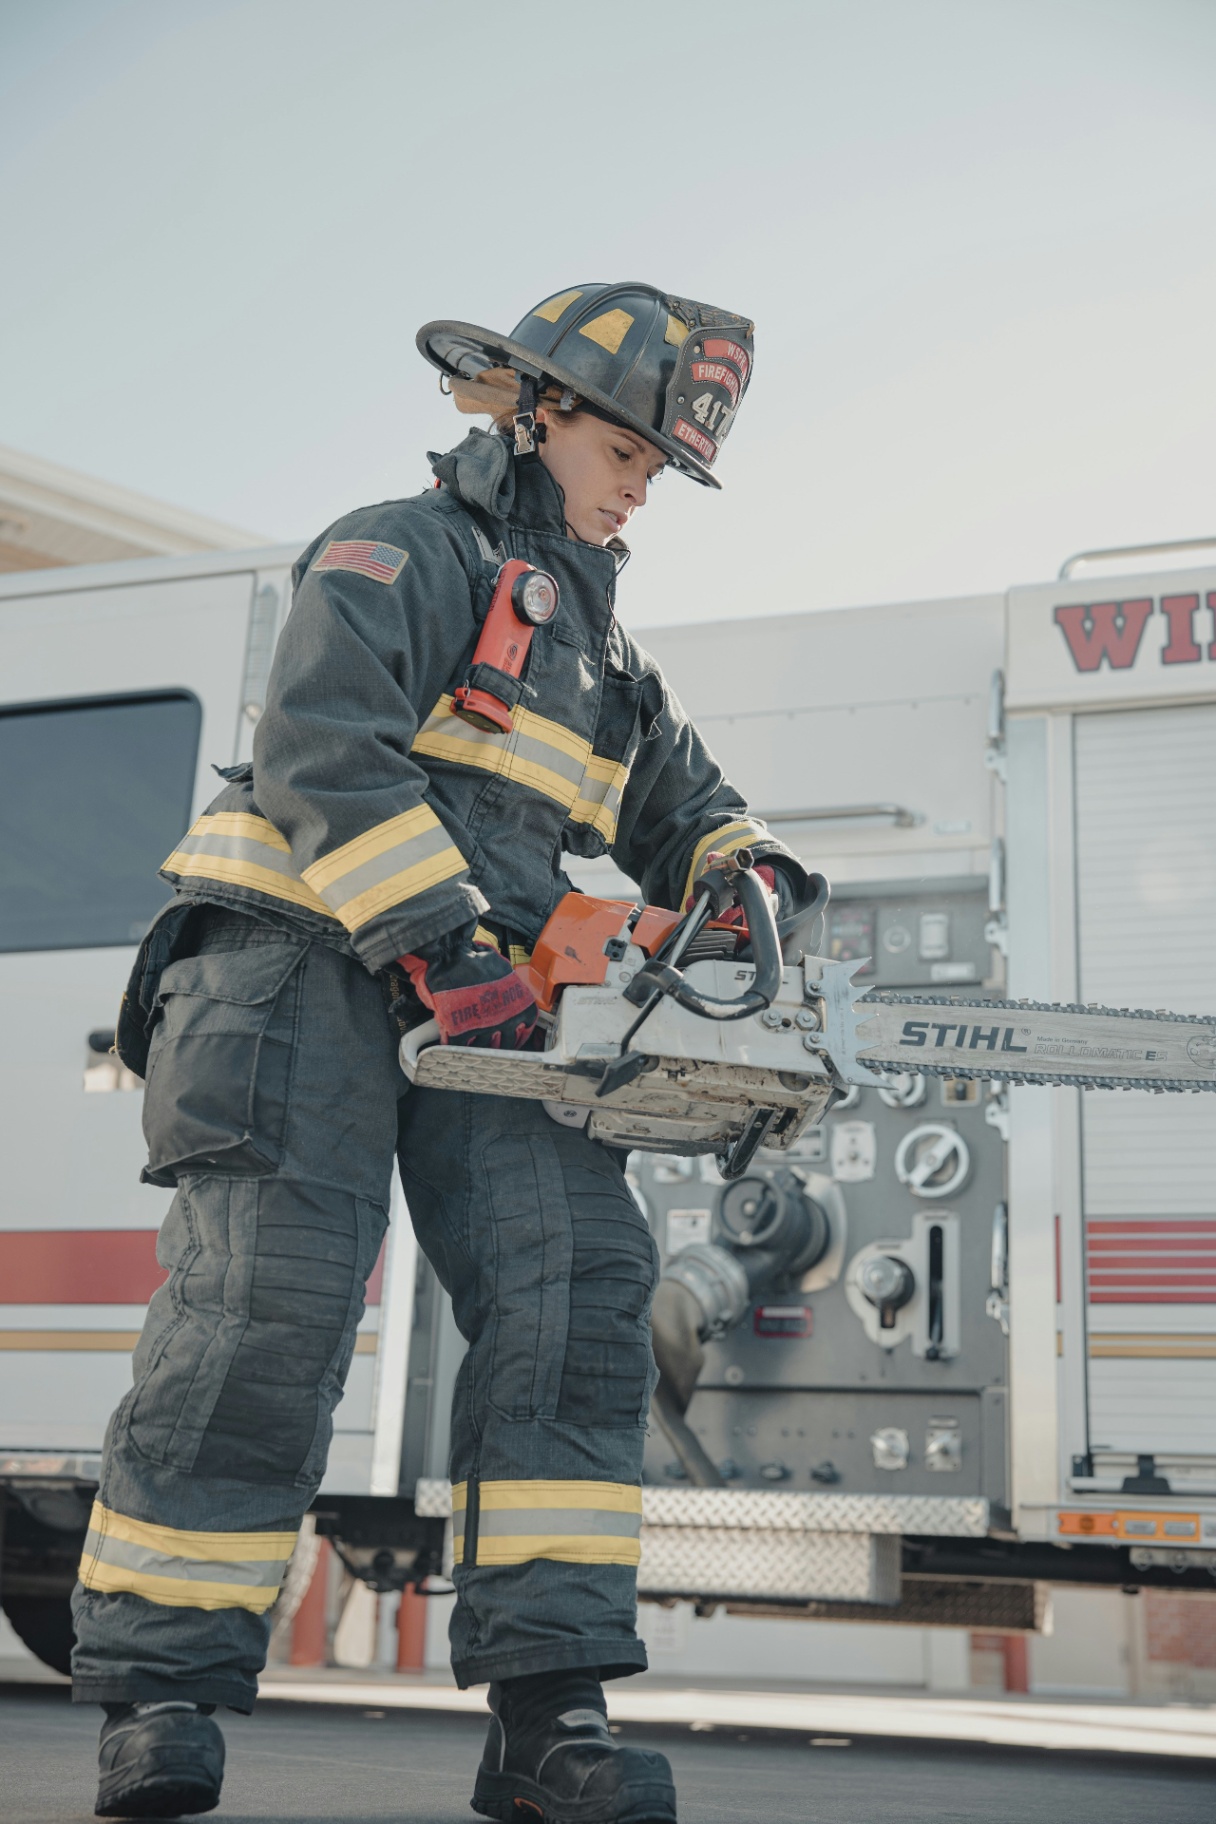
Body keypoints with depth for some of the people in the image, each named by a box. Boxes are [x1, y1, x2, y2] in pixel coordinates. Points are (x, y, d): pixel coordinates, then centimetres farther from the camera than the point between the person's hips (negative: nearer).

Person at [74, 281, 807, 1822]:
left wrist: (745, 875, 8)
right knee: (267, 1299, -13)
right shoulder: (405, 552, 0)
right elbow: (322, 744, -15)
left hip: (485, 1003, 7)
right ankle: (158, 1690, 1)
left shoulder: (600, 645, 26)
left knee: (576, 1289, -9)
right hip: (307, 962, -7)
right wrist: (435, 935, -23)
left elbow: (680, 802, 31)